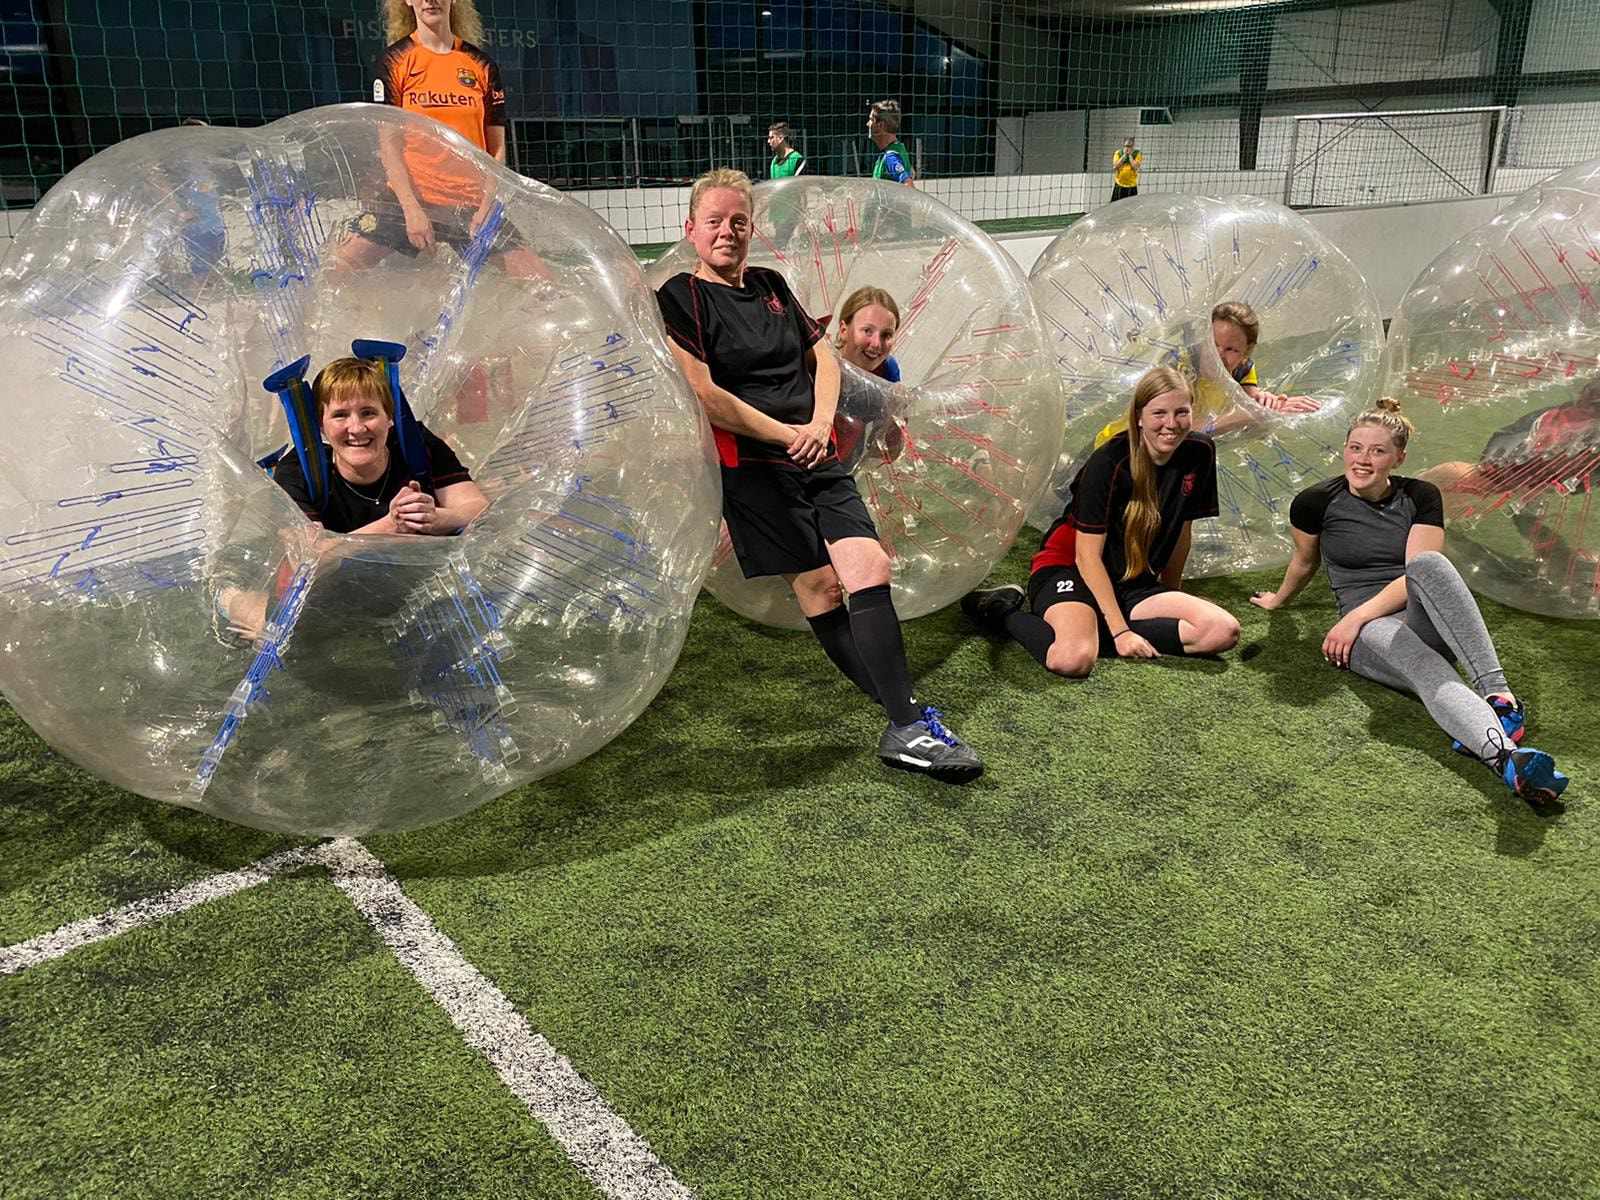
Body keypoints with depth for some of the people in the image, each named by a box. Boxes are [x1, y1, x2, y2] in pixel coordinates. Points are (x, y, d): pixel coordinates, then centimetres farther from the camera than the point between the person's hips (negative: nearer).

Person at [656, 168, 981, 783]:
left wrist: (821, 423, -2)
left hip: (818, 457, 5)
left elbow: (824, 358, 18)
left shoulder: (771, 285, 18)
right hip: (751, 466, -5)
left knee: (871, 568, -11)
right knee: (819, 585, -7)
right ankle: (907, 723, -1)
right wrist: (787, 434, -10)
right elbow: (703, 396, -10)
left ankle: (906, 722, -7)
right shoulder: (679, 298, -1)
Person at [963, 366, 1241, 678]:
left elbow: (1182, 530, 10)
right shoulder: (1109, 464, -19)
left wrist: (1169, 600, 17)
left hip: (1134, 582, 6)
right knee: (1074, 660, -36)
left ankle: (1094, 629, -12)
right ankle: (1006, 609, -5)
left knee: (1224, 632, -16)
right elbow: (1088, 555, -17)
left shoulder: (1200, 454, -3)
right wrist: (1120, 631, -22)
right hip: (1070, 568, -6)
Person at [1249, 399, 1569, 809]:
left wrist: (1357, 615, -16)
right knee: (1425, 668, -39)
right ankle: (1507, 757, -69)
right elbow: (1304, 561, 23)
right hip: (1369, 633, -1)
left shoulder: (1420, 497, 6)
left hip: (1424, 620, 1)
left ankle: (1497, 693, -47)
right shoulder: (1316, 503, 3)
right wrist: (1278, 599, 39)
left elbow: (1419, 574, -6)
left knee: (1427, 562, -36)